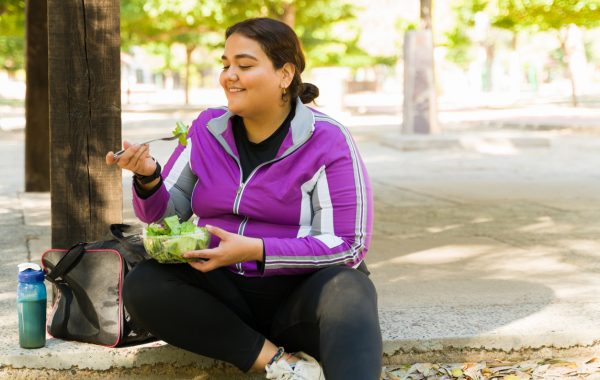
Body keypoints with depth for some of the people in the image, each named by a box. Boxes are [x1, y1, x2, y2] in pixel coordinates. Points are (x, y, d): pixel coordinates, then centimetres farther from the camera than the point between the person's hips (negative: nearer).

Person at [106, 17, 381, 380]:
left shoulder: (328, 142, -10)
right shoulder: (207, 129, 4)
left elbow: (347, 245, -14)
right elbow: (166, 214, 7)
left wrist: (256, 250, -25)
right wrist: (148, 177, -16)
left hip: (301, 294, -4)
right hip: (224, 291, 5)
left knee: (348, 291, -36)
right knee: (141, 286, -22)